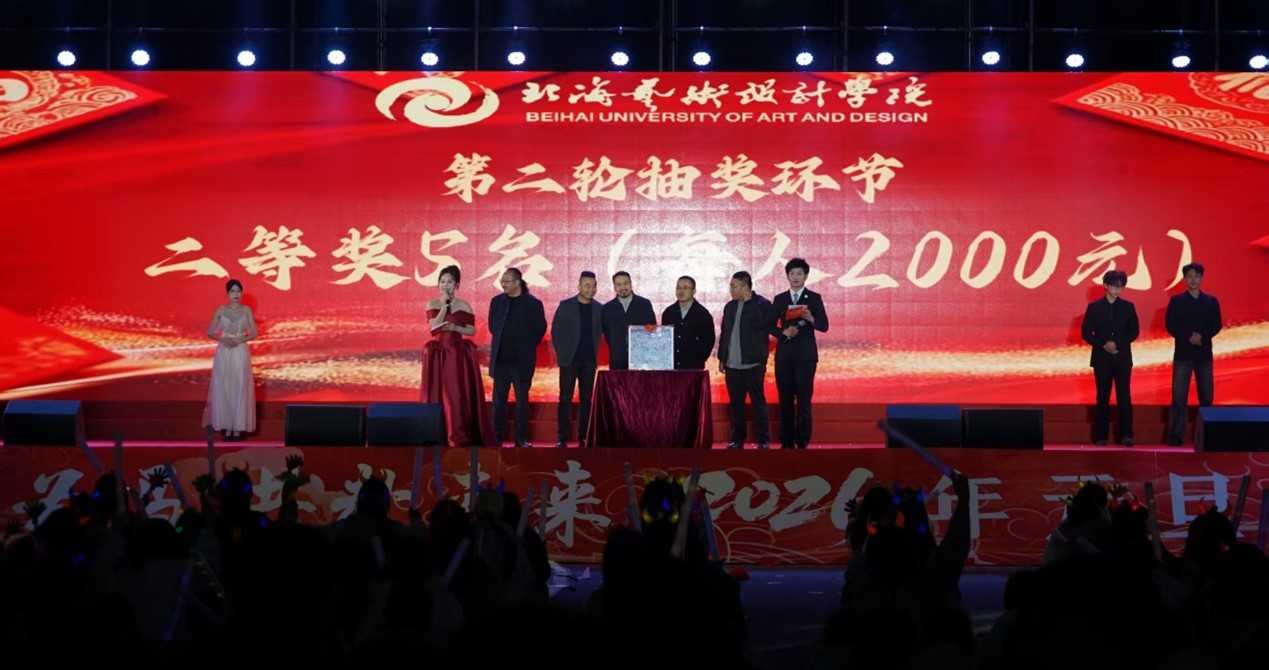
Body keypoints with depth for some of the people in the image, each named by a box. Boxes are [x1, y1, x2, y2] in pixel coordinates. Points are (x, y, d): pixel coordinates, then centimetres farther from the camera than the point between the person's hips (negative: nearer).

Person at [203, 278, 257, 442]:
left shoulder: (246, 310, 3)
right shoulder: (221, 310, 4)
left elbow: (254, 333, 0)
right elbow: (210, 332, 5)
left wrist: (239, 340, -14)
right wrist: (223, 339, -13)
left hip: (240, 353, -1)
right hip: (224, 353, 1)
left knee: (240, 389, -3)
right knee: (223, 389, -1)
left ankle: (238, 428, 1)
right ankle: (227, 428, 4)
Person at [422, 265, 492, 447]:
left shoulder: (464, 305, 5)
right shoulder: (432, 304, 5)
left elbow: (472, 330, 4)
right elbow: (434, 326, -10)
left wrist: (456, 328, -12)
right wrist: (445, 305, -10)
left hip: (459, 354, 0)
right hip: (438, 353, 0)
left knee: (460, 393, -3)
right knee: (439, 392, -2)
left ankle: (461, 436, -1)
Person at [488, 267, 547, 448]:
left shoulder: (533, 303, -4)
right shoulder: (497, 301, 7)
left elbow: (540, 328, 3)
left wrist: (528, 346, 5)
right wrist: (502, 341, 9)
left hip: (522, 361, -3)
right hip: (500, 359, 3)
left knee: (522, 400, 3)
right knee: (498, 400, 4)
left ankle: (521, 438, 8)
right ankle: (496, 438, 8)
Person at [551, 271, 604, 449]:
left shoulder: (599, 309, 6)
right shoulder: (565, 306, -1)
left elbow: (601, 331, 13)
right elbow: (555, 331, 1)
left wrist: (595, 351, 4)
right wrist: (561, 353, -2)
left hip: (589, 360, 2)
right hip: (569, 359, -2)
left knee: (586, 399, 3)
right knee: (565, 399, -3)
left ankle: (583, 437, 7)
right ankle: (562, 438, -2)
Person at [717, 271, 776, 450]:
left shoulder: (762, 304, -3)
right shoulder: (730, 306, 15)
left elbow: (761, 323, -20)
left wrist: (749, 302, -16)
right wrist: (721, 358, 14)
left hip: (753, 363, -6)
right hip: (732, 363, 6)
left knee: (758, 402, -4)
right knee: (735, 403, 7)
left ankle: (763, 440, -1)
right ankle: (737, 439, 13)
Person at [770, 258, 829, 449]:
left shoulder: (814, 298, 3)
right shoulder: (780, 299, 11)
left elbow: (824, 326, -2)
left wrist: (811, 319, -22)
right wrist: (783, 332, -10)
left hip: (805, 355, -3)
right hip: (784, 354, 3)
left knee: (804, 399, -6)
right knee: (785, 399, 3)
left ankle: (802, 441, -3)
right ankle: (786, 441, 7)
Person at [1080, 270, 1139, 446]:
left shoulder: (1128, 307, 5)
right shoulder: (1094, 307, 3)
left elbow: (1134, 332, 3)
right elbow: (1086, 333, 0)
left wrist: (1117, 344, -11)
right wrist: (1103, 345, -13)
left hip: (1122, 358, 0)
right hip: (1101, 358, 0)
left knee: (1124, 396, -6)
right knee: (1102, 398, 3)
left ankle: (1126, 435, -6)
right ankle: (1101, 436, 6)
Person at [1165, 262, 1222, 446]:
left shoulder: (1211, 301, 9)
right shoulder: (1176, 301, 4)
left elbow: (1216, 326, 2)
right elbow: (1170, 326, -3)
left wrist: (1202, 336, -15)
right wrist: (1189, 337, -16)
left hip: (1204, 353, 2)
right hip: (1183, 353, -2)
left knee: (1206, 395, 3)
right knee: (1179, 396, -7)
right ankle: (1175, 436, -7)